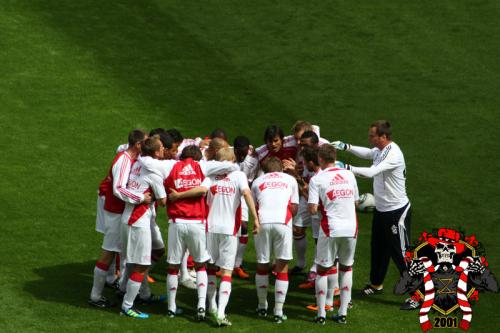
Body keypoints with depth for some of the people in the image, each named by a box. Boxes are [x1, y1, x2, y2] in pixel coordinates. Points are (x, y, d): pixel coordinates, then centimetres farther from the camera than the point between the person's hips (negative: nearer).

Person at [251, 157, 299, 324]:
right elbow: (294, 208, 16)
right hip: (283, 222, -1)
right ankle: (278, 312, 1)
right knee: (282, 266, 5)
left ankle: (262, 306, 29)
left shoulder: (257, 181, 22)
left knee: (262, 265, 17)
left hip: (262, 222, 1)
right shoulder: (290, 180, 20)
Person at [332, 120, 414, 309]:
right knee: (378, 249, 22)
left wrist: (346, 168, -31)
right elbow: (367, 153, 26)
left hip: (397, 211, -9)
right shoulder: (380, 150, 3)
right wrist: (345, 147, 13)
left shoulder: (393, 154, -25)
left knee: (400, 253, -5)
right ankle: (376, 285, 41)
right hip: (381, 209, 9)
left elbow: (371, 172, -34)